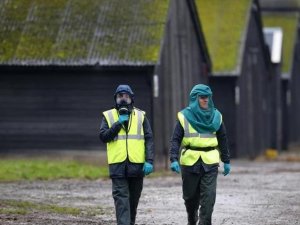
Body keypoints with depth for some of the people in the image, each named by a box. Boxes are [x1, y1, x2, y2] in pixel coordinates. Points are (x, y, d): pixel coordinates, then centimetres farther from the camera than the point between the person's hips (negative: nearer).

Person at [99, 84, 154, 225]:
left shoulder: (140, 116, 8)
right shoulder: (108, 116, 7)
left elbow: (149, 139, 3)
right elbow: (103, 136, -4)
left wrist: (149, 161, -8)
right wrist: (118, 123, -12)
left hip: (137, 164, 2)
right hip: (117, 164, -2)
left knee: (133, 198, 12)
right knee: (121, 197, -10)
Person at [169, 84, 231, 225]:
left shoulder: (215, 117, 7)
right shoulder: (184, 117, -2)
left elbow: (222, 140, 13)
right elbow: (175, 140, -5)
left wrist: (226, 161, 12)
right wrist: (174, 159, -17)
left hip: (210, 162, 1)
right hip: (190, 162, -1)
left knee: (209, 196, -11)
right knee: (191, 196, 11)